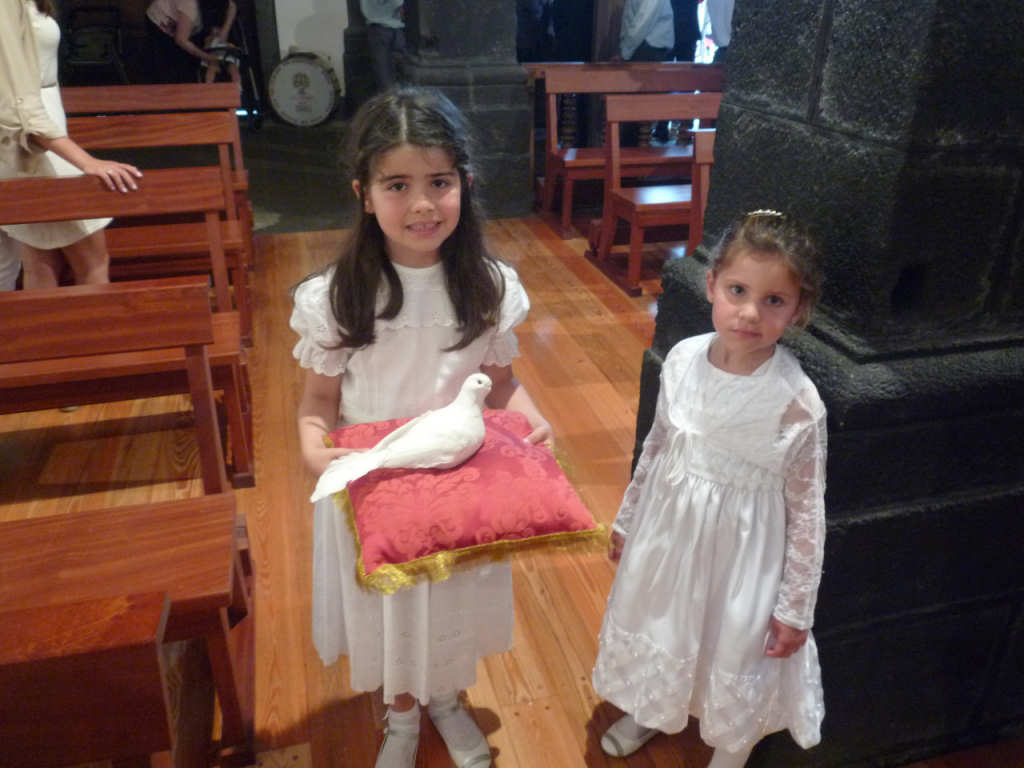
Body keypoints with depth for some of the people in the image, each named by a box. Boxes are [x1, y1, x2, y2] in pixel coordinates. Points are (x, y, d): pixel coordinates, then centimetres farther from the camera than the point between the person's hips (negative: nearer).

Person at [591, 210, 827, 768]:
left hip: (740, 553, -4)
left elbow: (807, 510, -15)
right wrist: (627, 519, 12)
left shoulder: (797, 401, -25)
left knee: (734, 654, 18)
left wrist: (795, 607, -9)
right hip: (669, 529, 4)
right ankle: (647, 714, 59)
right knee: (656, 628, 27)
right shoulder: (683, 359, -13)